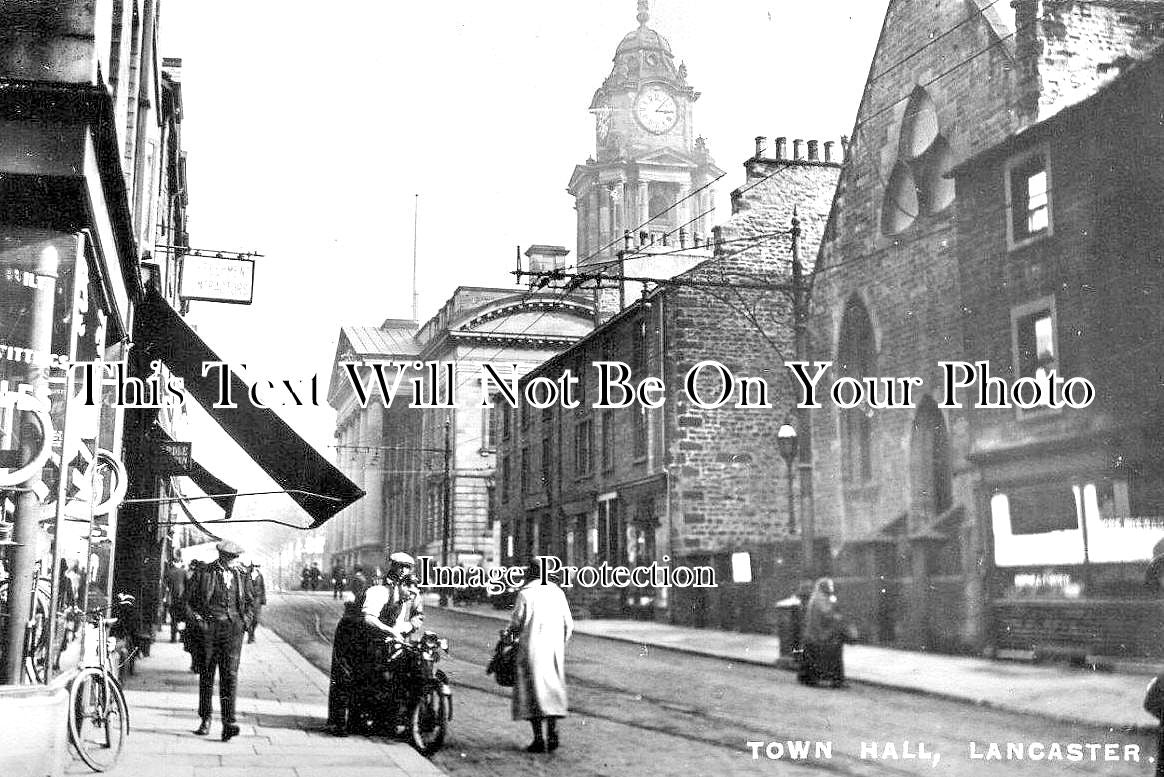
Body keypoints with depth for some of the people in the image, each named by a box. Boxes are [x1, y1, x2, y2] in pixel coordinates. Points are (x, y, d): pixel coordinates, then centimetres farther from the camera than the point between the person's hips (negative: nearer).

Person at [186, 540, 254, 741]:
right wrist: (198, 619, -3)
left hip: (233, 628, 1)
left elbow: (250, 602, 23)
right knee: (206, 675, 6)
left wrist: (245, 620, 10)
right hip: (209, 627, -1)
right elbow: (189, 599, 5)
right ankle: (205, 720, 18)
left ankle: (228, 722, -14)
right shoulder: (206, 573, 2)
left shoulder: (241, 576, 10)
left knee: (230, 674, -9)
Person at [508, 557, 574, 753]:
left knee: (533, 692, 2)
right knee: (552, 690, 13)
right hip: (554, 649, 4)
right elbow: (569, 625, 6)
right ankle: (552, 732, 3)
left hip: (531, 649, -4)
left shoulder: (525, 593, -7)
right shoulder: (558, 593, 5)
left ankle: (539, 738, -2)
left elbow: (515, 624, -6)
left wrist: (512, 633, 15)